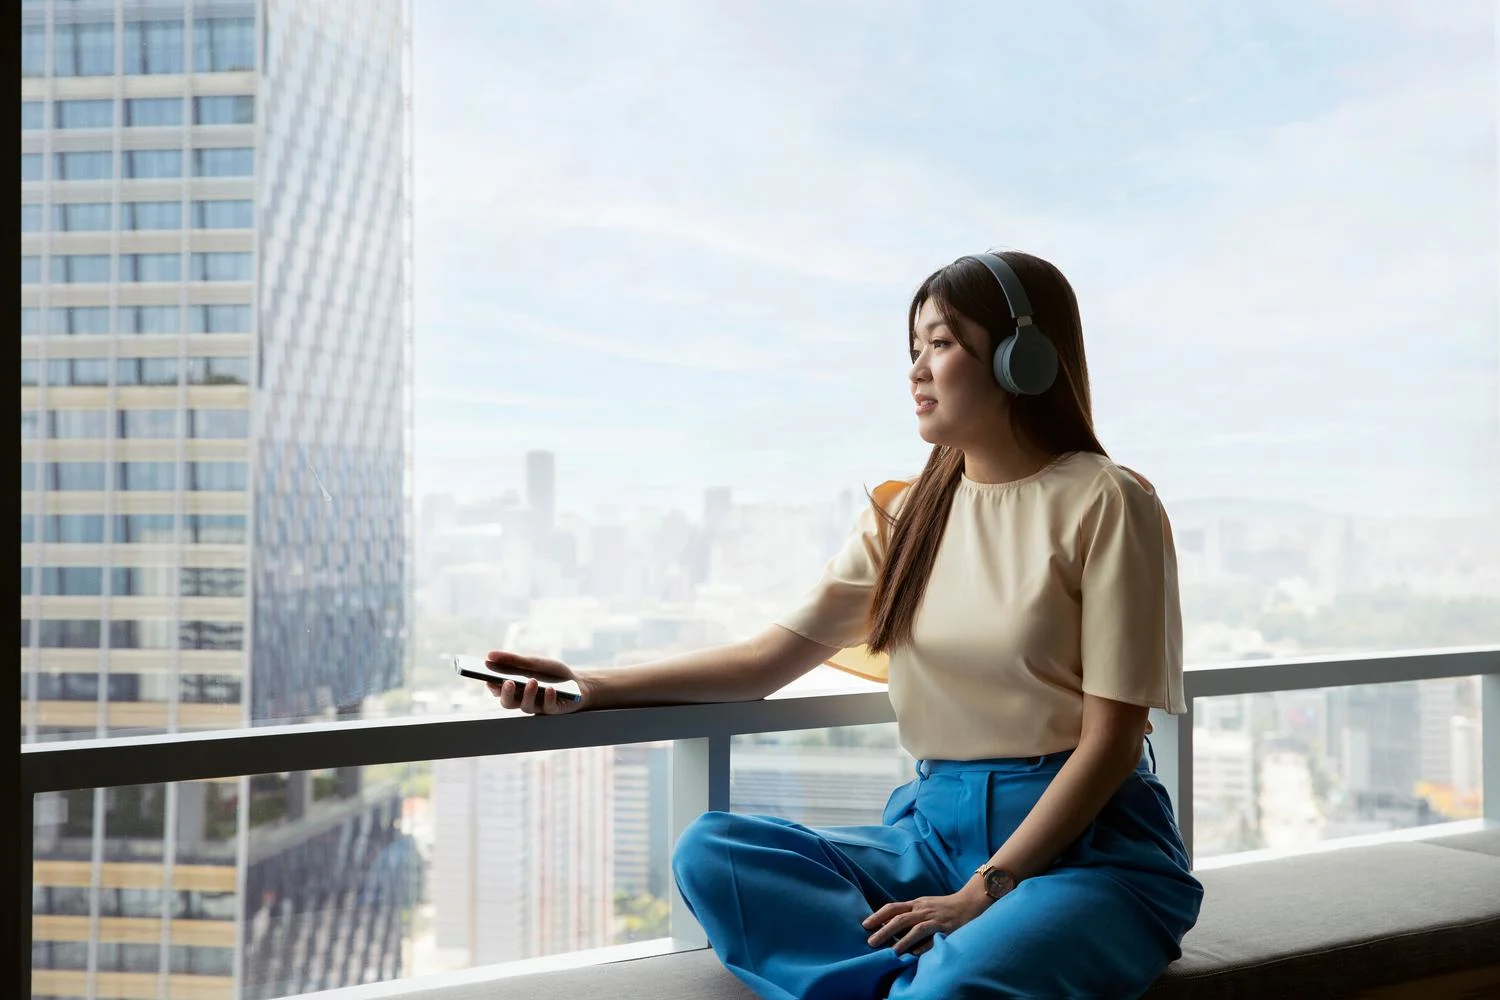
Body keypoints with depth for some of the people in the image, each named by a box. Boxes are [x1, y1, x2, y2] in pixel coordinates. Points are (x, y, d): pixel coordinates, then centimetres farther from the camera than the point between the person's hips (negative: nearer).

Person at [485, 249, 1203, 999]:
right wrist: (589, 687, -2)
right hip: (935, 828, 6)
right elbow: (768, 659, 7)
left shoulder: (1105, 503, -6)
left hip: (1087, 842, -6)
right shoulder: (908, 514, 10)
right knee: (711, 850, -17)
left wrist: (980, 894, -17)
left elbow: (1110, 737, -10)